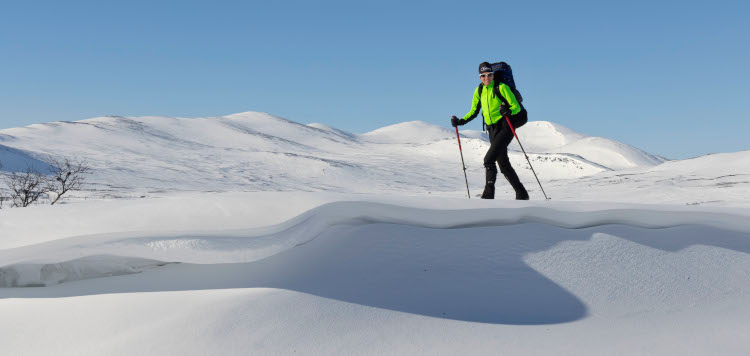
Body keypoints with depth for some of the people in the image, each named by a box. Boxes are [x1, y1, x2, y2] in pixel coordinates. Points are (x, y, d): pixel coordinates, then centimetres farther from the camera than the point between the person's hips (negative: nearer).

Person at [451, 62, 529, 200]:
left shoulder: (501, 87, -10)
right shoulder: (479, 90, 7)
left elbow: (516, 107, -13)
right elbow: (474, 111, 14)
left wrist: (508, 112, -34)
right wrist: (461, 121, 0)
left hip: (505, 127, -7)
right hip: (492, 129, 7)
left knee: (489, 159, -19)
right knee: (503, 164, 8)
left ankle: (488, 195, -15)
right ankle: (521, 194, 20)